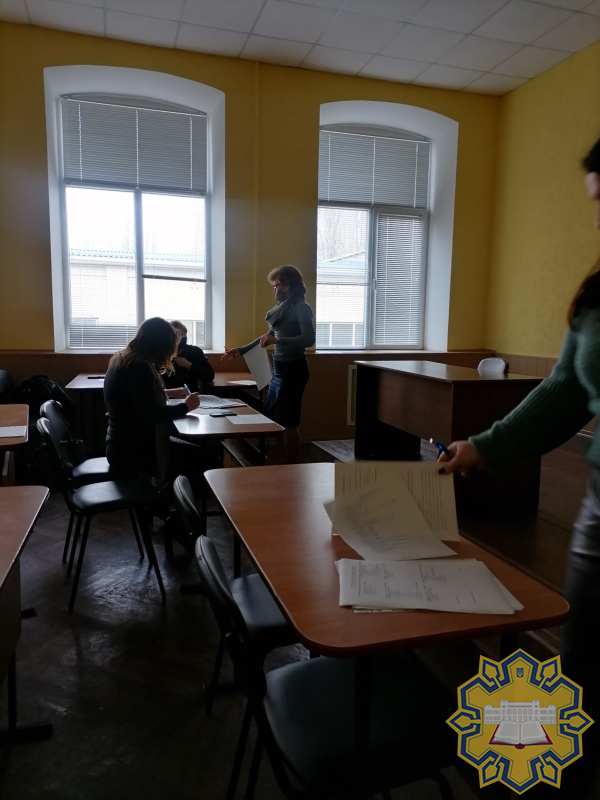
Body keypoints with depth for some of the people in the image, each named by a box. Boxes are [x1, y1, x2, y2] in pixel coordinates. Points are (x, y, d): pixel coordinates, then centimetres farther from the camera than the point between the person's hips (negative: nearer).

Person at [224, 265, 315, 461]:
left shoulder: (301, 308, -11)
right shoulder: (284, 308, 14)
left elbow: (309, 339, -23)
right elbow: (268, 337, 22)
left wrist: (277, 340, -30)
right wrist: (241, 350, 19)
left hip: (292, 370, -9)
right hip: (280, 369, 9)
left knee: (289, 423, -4)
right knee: (269, 417, 13)